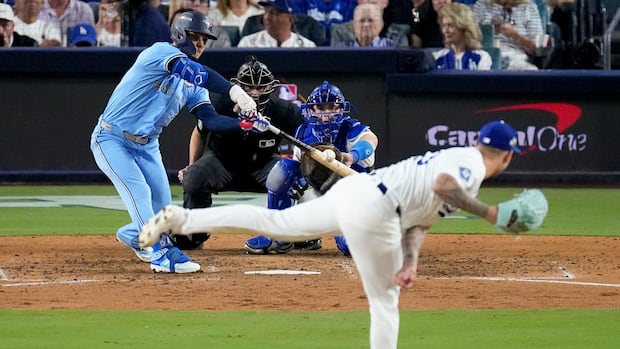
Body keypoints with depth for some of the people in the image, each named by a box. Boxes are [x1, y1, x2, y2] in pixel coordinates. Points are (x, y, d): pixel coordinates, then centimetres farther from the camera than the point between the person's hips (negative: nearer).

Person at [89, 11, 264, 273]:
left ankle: (131, 236, 33)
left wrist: (244, 124, -24)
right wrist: (234, 91, -47)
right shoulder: (160, 52, -17)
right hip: (112, 139, -8)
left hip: (146, 145, 8)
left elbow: (211, 119, -5)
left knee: (162, 207, 5)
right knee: (139, 191, -23)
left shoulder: (192, 86, 7)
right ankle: (161, 253, -24)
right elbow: (197, 72, -34)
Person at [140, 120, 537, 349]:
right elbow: (442, 185, -28)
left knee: (274, 222, 14)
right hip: (371, 210, -8)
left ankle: (181, 218, 9)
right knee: (384, 302, 4)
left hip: (349, 190, 8)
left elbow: (418, 220, 18)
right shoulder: (471, 163, -4)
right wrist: (488, 213, -21)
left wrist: (410, 262, 5)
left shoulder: (457, 157, 24)